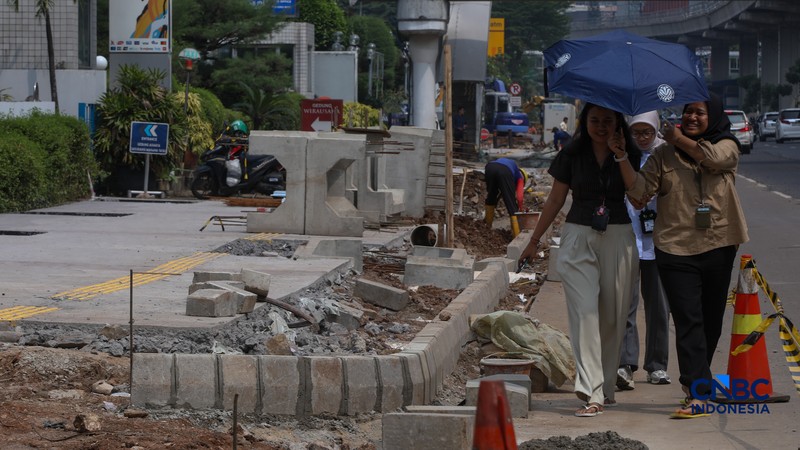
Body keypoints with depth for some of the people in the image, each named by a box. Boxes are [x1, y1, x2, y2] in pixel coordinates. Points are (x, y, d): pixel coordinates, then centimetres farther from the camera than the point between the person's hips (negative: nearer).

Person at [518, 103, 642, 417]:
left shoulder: (630, 155, 4)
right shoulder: (572, 156, 4)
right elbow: (555, 200, 11)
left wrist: (621, 156, -12)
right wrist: (534, 241, 13)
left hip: (618, 238, 1)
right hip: (578, 238, -1)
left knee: (612, 315, 4)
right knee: (584, 311, -13)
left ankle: (606, 387, 18)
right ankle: (591, 393, -20)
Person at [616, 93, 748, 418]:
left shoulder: (727, 146, 6)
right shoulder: (665, 156, 7)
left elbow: (716, 158, -17)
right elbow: (641, 189, -2)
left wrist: (679, 138, -7)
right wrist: (622, 157, -15)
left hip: (718, 248, 1)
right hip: (677, 249, -1)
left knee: (712, 321, 10)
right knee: (688, 321, -9)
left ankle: (698, 383, 26)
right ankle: (697, 394, -15)